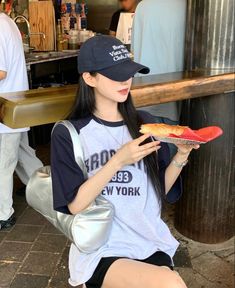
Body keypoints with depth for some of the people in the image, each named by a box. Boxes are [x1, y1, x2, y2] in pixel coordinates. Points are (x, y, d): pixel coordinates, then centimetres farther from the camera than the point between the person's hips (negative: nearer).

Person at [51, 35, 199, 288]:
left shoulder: (144, 123, 4)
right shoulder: (68, 134, -6)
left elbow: (161, 189, 7)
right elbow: (75, 205, -11)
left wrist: (181, 157, -10)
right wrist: (119, 161, -20)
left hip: (151, 242, 4)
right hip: (100, 251, -4)